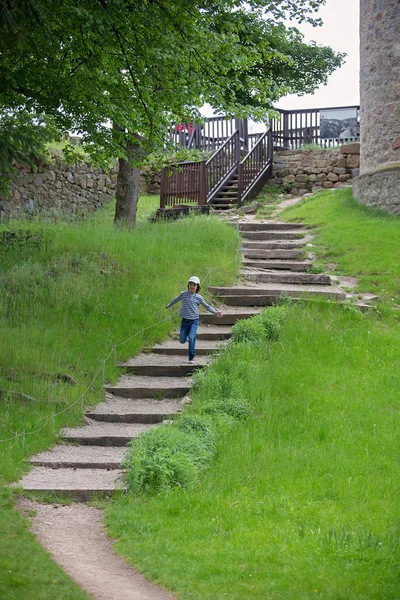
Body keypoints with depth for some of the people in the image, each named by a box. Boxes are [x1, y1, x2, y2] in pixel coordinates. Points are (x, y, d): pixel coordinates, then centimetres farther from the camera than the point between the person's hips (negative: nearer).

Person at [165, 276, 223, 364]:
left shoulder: (199, 298, 1)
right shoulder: (183, 294, 2)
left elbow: (207, 306, 9)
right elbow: (176, 300, 21)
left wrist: (215, 312, -1)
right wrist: (169, 305, 36)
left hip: (194, 321, -2)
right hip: (185, 320, 2)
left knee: (191, 338, -18)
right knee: (182, 340, 0)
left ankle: (192, 357, -6)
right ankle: (187, 336, 37)